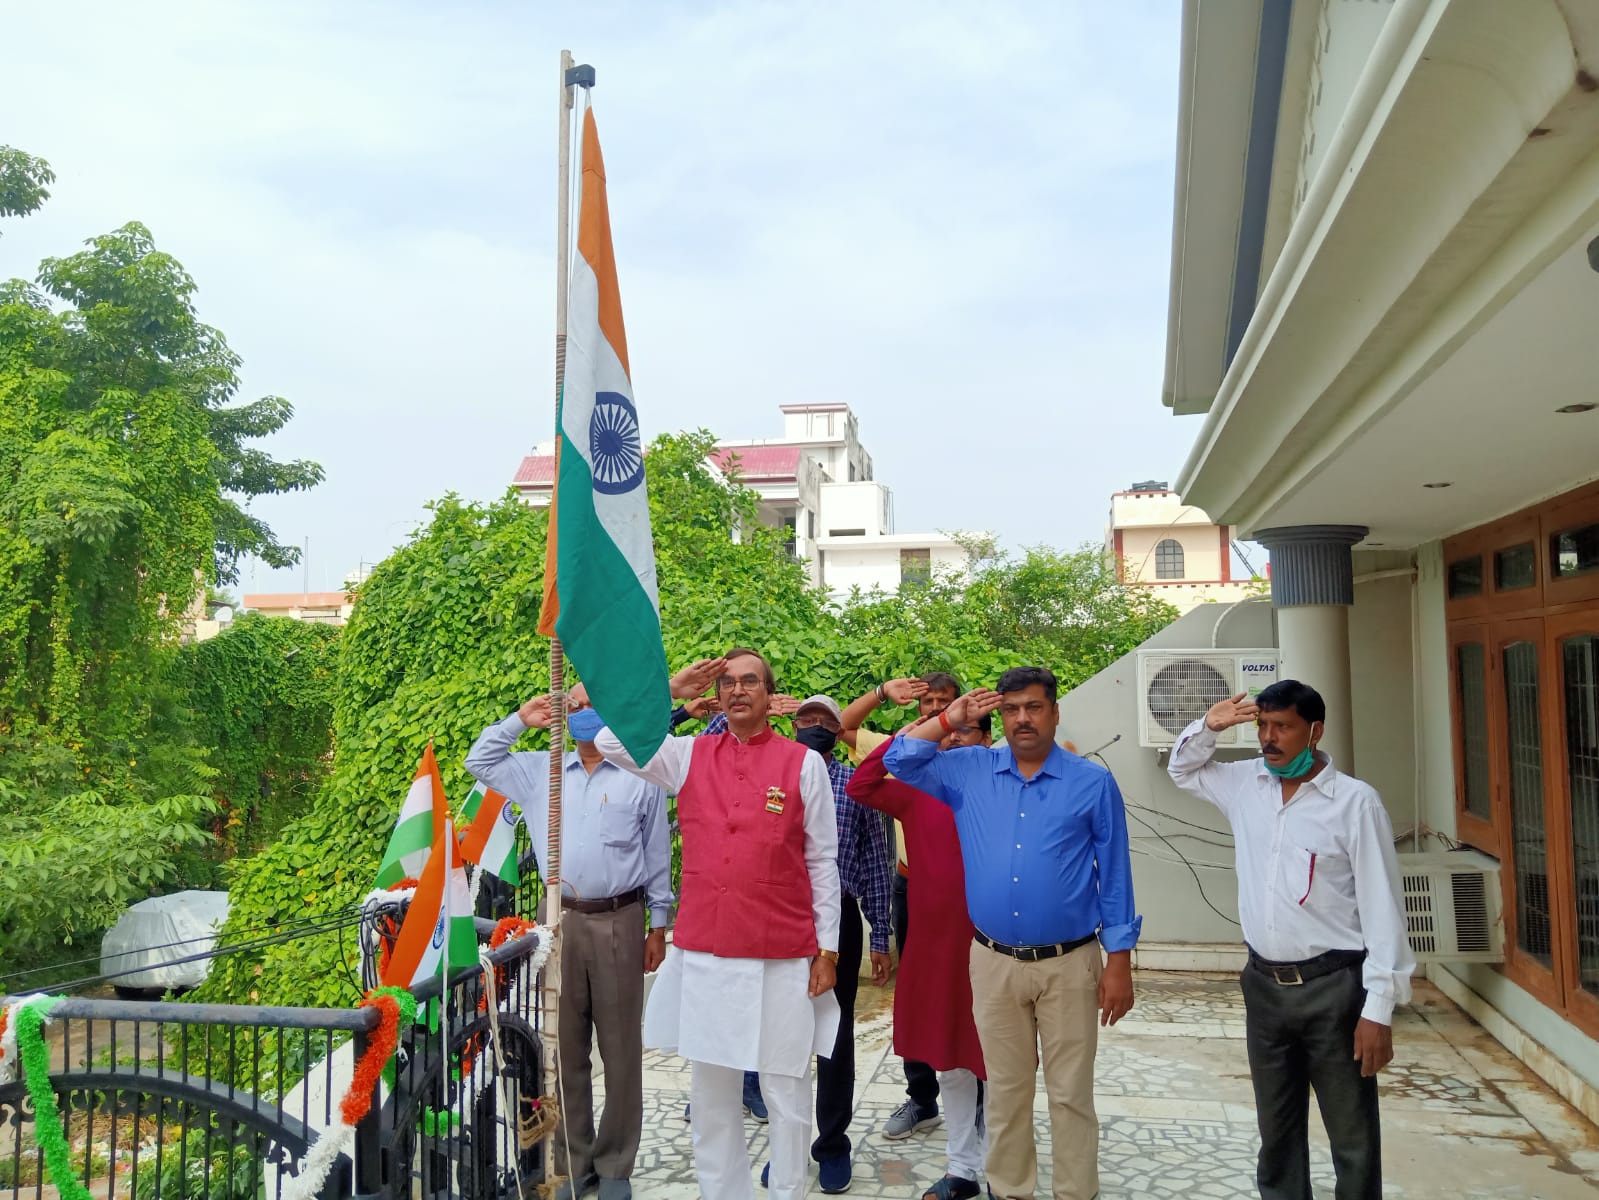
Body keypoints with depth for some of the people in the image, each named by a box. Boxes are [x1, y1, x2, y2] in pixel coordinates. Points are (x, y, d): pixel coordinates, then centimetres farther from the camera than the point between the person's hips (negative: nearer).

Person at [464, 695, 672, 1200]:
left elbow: (658, 858, 3)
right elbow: (480, 762, 18)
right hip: (560, 921, 3)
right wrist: (519, 719, 6)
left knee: (620, 1048, 3)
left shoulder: (640, 779, 0)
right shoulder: (542, 770, 10)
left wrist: (659, 926, 2)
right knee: (565, 1046, 9)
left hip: (619, 921, -3)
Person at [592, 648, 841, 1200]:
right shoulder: (688, 755, 7)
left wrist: (827, 949, 0)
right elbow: (610, 743, -1)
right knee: (710, 1092, 13)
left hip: (783, 957, -2)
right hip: (702, 954, 3)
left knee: (786, 1090, 6)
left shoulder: (805, 763, 0)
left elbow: (822, 861, 2)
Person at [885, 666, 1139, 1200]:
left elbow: (1114, 875, -1)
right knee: (1005, 1089, 15)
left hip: (1070, 964, -2)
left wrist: (1119, 962, -3)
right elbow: (899, 760, 3)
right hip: (992, 962, 2)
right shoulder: (968, 771, 2)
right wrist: (950, 721, -4)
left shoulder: (1093, 783, -4)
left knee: (1070, 1093, 8)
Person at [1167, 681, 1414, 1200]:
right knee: (1276, 1133, 17)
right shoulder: (1245, 783, 4)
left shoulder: (1355, 801, -12)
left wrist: (1378, 1008, -13)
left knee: (1353, 1140, 6)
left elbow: (1382, 908, -12)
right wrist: (1207, 727, 2)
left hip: (1333, 988, -5)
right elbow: (1182, 770, 23)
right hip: (1264, 984, 5)